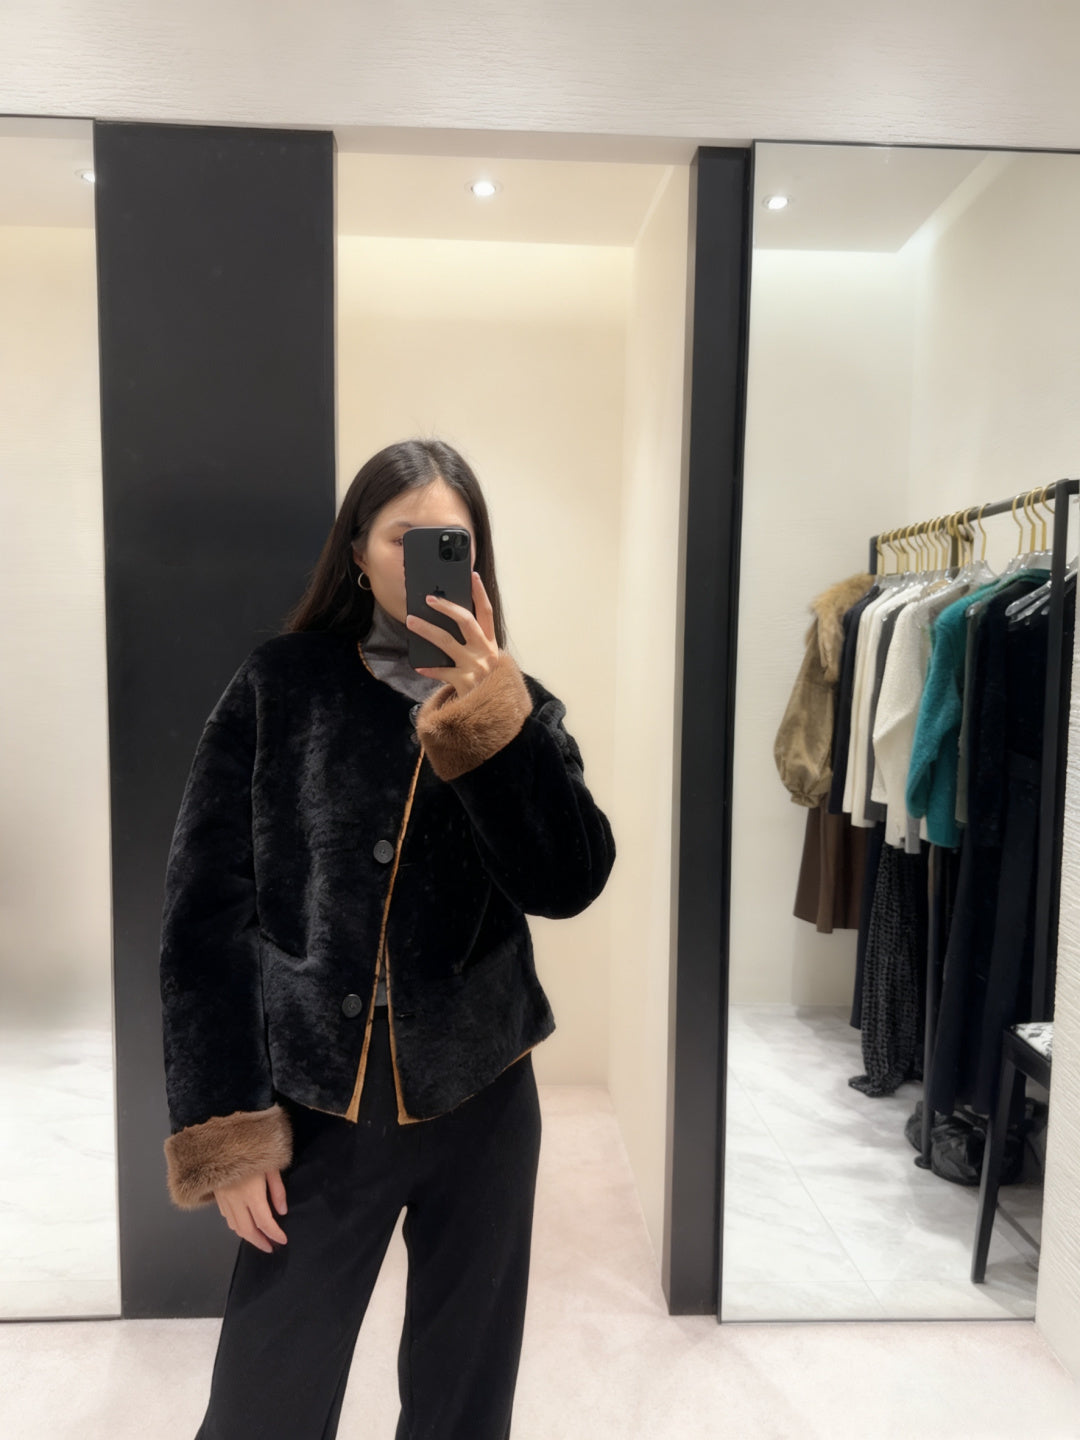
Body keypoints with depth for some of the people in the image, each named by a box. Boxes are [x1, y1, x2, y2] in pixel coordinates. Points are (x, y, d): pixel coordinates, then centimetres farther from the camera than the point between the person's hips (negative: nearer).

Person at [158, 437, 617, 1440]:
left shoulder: (518, 708, 0)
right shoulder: (278, 688, -5)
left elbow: (571, 885, -13)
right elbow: (203, 911, -4)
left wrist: (490, 722, -24)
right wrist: (226, 1123, -6)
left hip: (481, 1104, 2)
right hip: (317, 1109, -1)